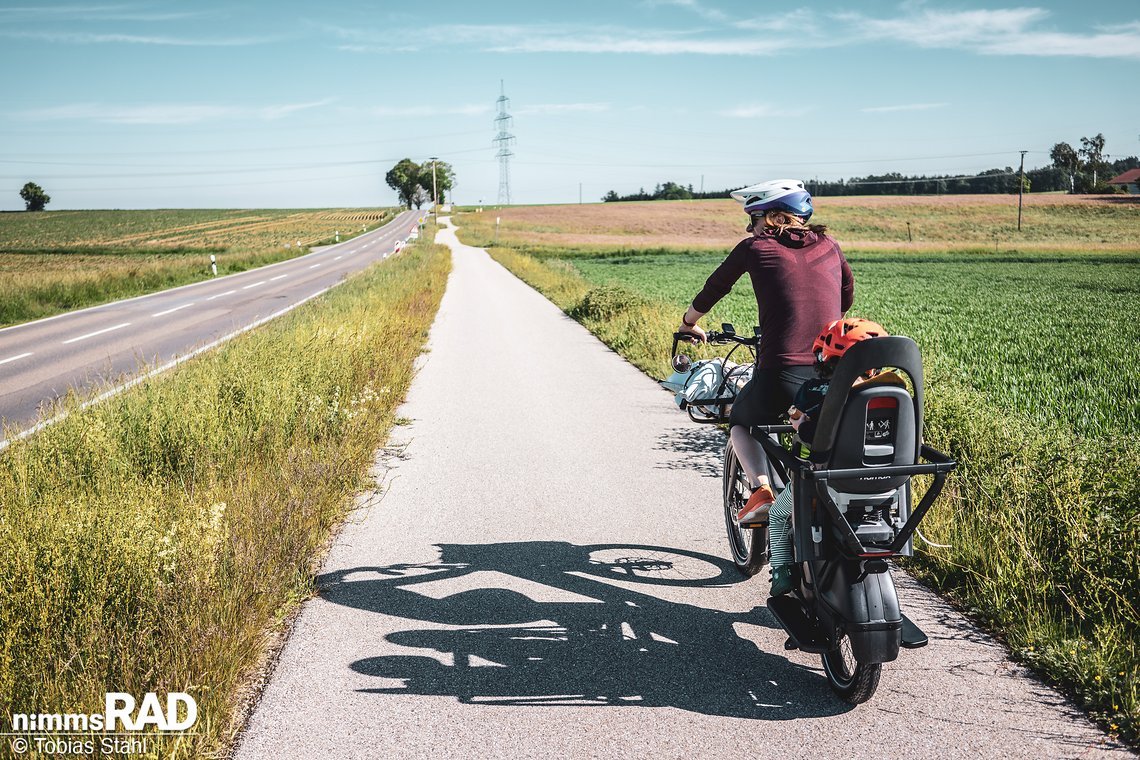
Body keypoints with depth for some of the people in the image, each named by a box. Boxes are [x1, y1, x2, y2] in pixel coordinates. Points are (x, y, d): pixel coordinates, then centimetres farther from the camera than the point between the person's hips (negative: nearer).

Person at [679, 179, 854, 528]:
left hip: (781, 375, -4)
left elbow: (713, 289, 19)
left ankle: (761, 488, 4)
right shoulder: (829, 246, 16)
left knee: (741, 422, 26)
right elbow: (847, 297, 30)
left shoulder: (755, 248, 6)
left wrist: (688, 324, 37)